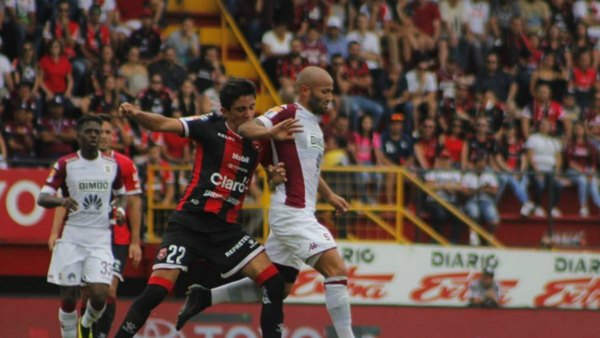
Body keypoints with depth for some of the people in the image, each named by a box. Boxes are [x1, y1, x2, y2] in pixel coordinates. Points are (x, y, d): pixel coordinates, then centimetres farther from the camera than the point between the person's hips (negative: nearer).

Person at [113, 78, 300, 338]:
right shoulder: (211, 126, -7)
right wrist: (136, 115, -37)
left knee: (273, 282, -9)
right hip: (190, 221, -4)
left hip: (226, 227, 4)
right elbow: (164, 124, -17)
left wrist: (276, 175, -6)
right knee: (157, 289, -15)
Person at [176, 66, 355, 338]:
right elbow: (246, 128, -21)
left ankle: (204, 297, 18)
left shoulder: (314, 124, 21)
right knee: (336, 269, -16)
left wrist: (329, 195, 35)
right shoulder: (289, 114, -8)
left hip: (298, 214, 10)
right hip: (292, 211, -10)